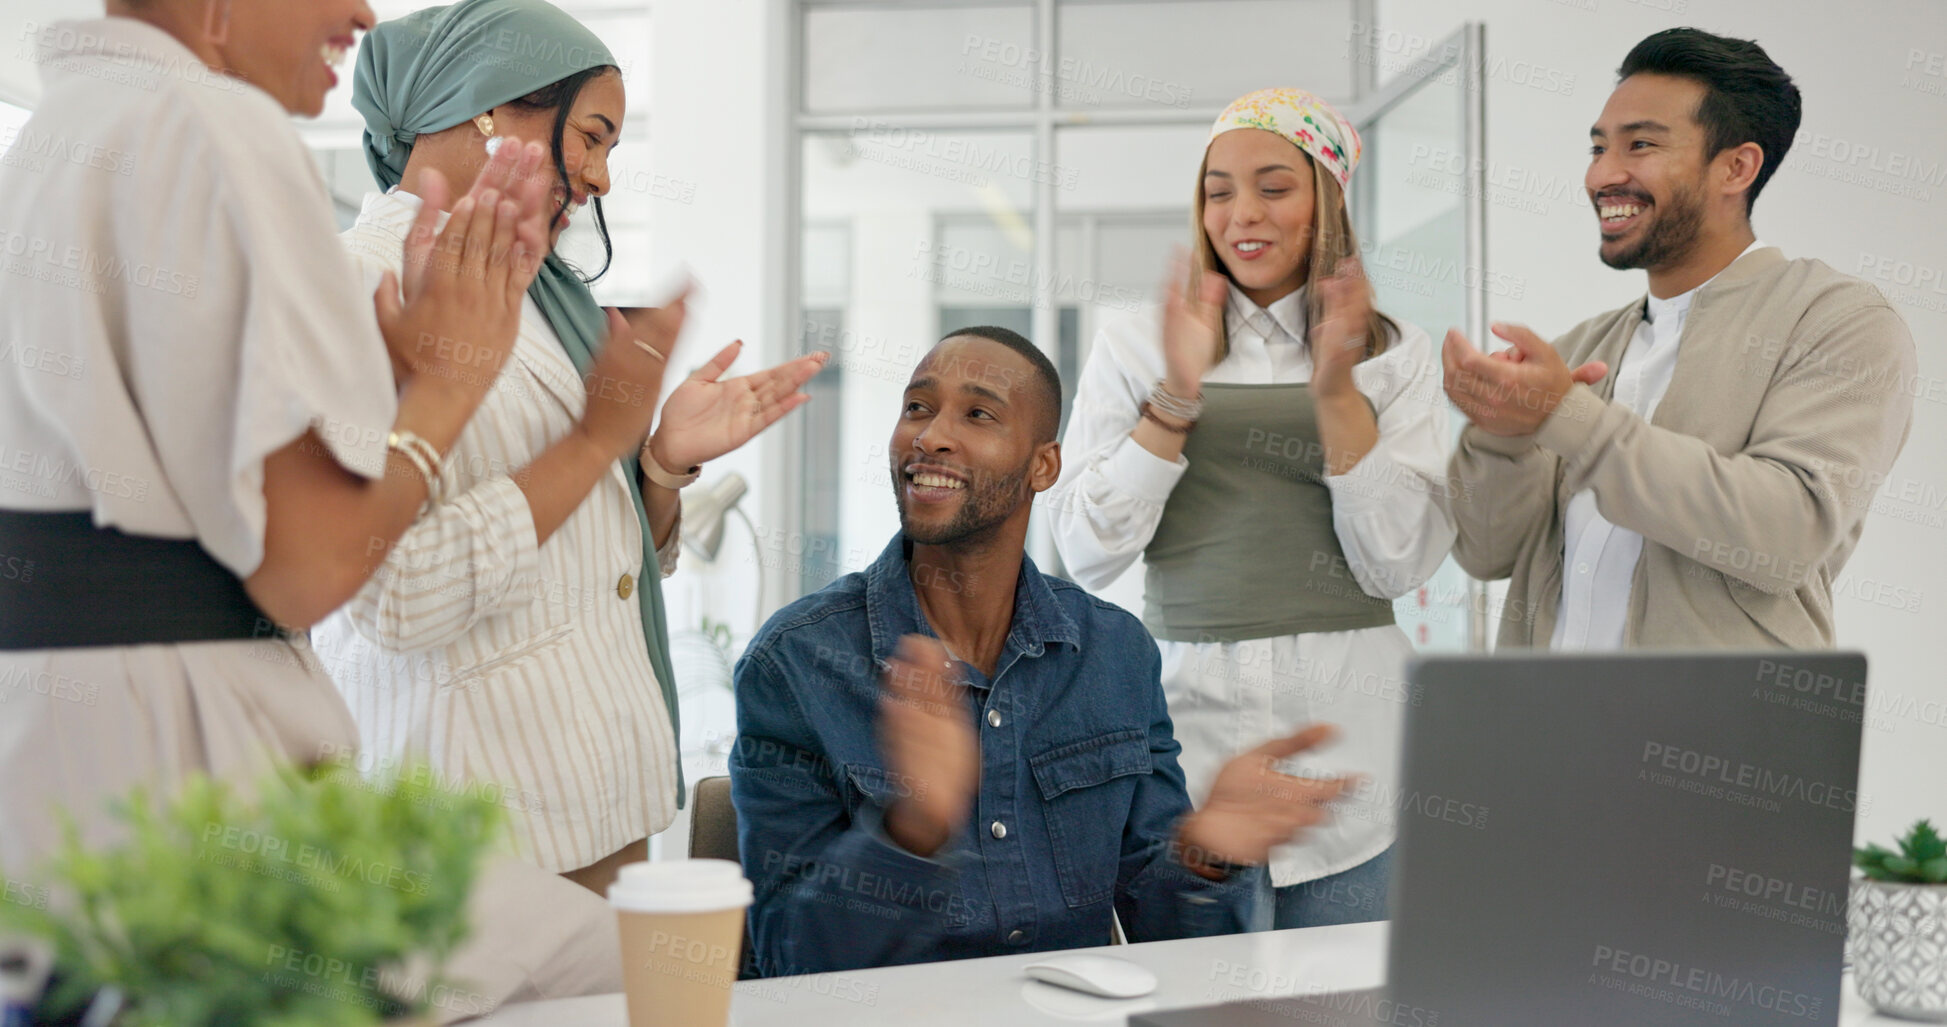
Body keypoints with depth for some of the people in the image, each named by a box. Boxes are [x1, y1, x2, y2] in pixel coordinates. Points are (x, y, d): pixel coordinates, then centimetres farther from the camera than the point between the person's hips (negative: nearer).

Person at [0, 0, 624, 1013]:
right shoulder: (218, 131, -12)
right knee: (604, 960, -4)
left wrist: (417, 350, 17)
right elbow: (306, 567, -17)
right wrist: (448, 379, 0)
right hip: (160, 748, -10)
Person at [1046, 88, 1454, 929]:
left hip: (1348, 731, 1)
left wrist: (1336, 394, -11)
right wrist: (1177, 393, -11)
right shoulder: (1135, 347, 7)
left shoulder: (1396, 358, 8)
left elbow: (1399, 565, -2)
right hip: (1190, 717, 0)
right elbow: (1087, 555, -2)